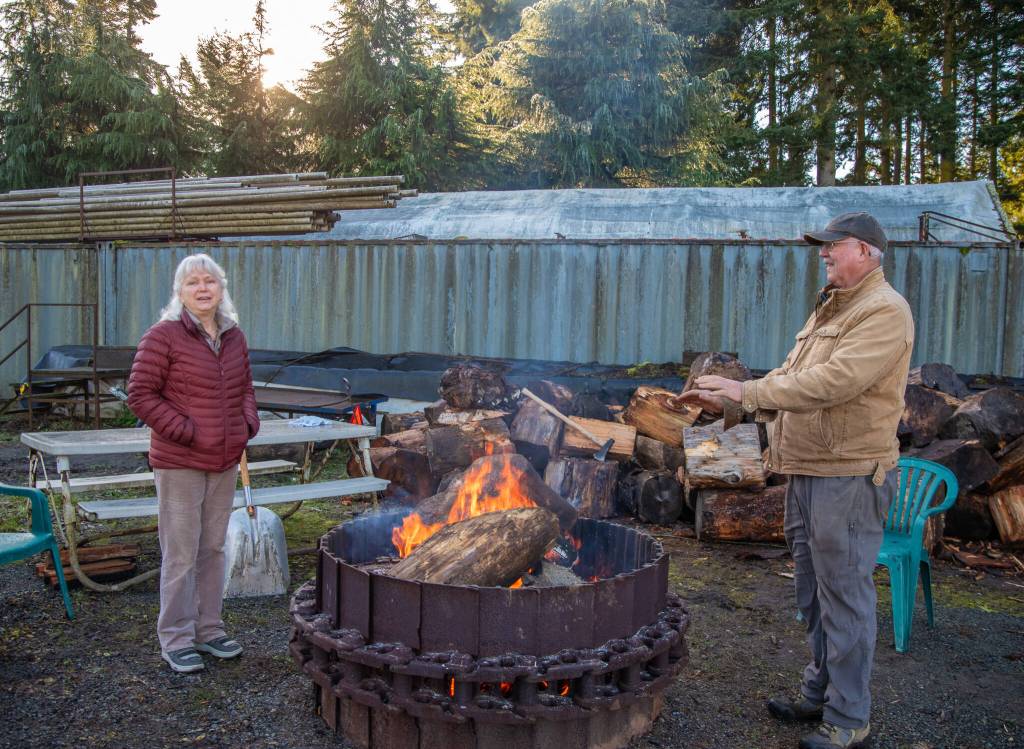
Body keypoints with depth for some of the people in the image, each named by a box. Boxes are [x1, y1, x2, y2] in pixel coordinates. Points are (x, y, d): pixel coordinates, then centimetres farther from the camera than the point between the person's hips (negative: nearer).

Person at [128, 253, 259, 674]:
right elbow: (140, 395, -12)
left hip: (224, 463, 6)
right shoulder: (163, 336, -10)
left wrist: (248, 424, 2)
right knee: (181, 554, 1)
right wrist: (185, 432, -17)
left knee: (214, 548, 15)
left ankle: (208, 630, 29)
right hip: (179, 462, -6)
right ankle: (176, 641, 15)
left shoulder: (234, 337, 9)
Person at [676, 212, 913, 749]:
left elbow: (832, 381, -25)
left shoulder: (885, 311, -14)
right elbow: (789, 376, 16)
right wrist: (729, 397, 2)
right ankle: (818, 695, 33)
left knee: (845, 597, -1)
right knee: (813, 595, 18)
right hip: (807, 473, 10)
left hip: (850, 477, -10)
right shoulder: (829, 309, 18)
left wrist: (747, 391, -21)